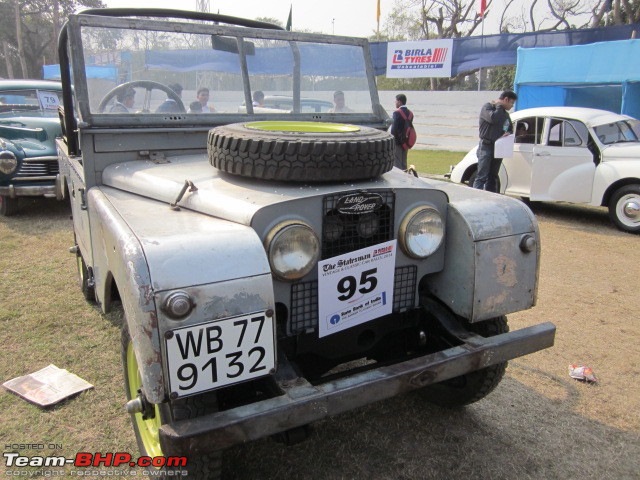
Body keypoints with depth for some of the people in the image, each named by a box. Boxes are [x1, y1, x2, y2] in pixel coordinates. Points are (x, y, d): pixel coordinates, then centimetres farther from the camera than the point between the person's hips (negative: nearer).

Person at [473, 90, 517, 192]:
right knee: (482, 177, -12)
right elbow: (493, 118, -24)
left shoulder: (505, 114, 20)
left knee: (493, 177, 11)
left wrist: (508, 133, 2)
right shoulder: (487, 107, -4)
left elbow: (510, 128, 25)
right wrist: (499, 106, -8)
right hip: (486, 147, -8)